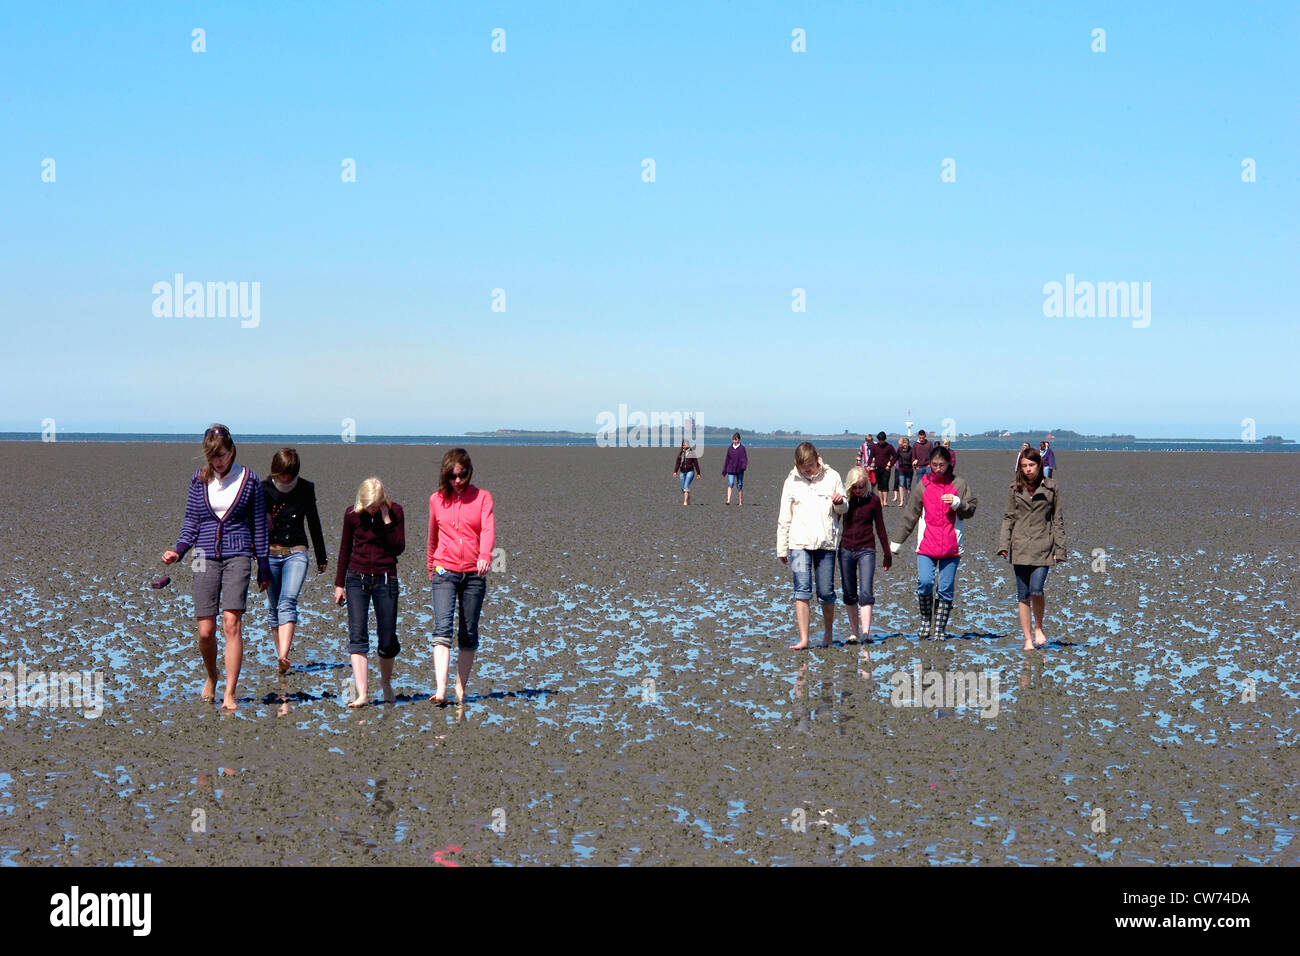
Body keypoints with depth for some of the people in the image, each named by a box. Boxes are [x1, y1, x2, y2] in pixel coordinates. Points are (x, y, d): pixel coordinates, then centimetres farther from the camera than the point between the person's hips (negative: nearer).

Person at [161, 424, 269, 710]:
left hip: (238, 557, -2)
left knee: (231, 623, -14)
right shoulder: (199, 480, 8)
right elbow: (191, 522, 13)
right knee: (205, 630, -1)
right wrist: (177, 551, -5)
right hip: (206, 556, 2)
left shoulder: (249, 479, 3)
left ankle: (229, 694, -11)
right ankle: (211, 678, 29)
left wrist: (264, 568, 8)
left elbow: (259, 525, 8)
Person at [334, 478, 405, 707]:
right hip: (357, 579, 1)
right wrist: (339, 583, 13)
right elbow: (345, 549, 11)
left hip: (385, 579, -1)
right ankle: (362, 694, -16)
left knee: (387, 639, 2)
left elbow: (398, 548, -11)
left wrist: (386, 520, -18)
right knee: (357, 635, -12)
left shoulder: (395, 512, -4)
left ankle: (386, 682, 30)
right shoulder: (352, 514, 0)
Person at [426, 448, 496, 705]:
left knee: (469, 634, 5)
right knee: (442, 628, -17)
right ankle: (441, 689, -27)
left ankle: (461, 689, 17)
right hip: (445, 572, 0)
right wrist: (431, 568, 28)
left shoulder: (482, 497, 5)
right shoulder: (437, 499, 9)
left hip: (474, 574, 1)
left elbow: (488, 528, -11)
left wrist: (485, 554, -30)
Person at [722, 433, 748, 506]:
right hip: (731, 470, 1)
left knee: (739, 486, 6)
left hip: (739, 470, -1)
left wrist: (744, 466, -23)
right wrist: (724, 470, 15)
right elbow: (727, 459, 14)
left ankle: (740, 502, 14)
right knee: (730, 484, -15)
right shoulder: (730, 448, 8)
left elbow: (745, 459, -3)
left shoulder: (742, 448, 0)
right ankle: (728, 500, -25)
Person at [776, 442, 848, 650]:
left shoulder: (832, 477, 5)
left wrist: (840, 502, -10)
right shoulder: (792, 481, 7)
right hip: (799, 543, 0)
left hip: (826, 542, 0)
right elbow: (784, 517, 12)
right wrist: (781, 548, 12)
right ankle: (803, 639, -12)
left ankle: (828, 633, 26)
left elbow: (844, 509, 15)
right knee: (802, 590, -11)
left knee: (826, 592, 5)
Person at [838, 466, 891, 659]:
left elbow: (880, 528, 7)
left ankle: (865, 636, -24)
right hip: (845, 550, 2)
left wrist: (887, 555, 11)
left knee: (866, 593, -15)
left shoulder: (873, 501, 0)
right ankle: (855, 633, 23)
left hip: (866, 550, -2)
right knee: (849, 595, 9)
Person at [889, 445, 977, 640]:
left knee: (946, 588, -1)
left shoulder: (959, 484, 8)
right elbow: (911, 514, 15)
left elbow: (971, 510, 8)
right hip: (926, 545, 0)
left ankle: (940, 628, 9)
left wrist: (957, 503, -13)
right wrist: (896, 542, 17)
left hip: (951, 546, 0)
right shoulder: (924, 484, 11)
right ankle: (925, 620, 7)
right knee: (925, 582, -15)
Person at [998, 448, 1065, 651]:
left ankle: (1038, 628, 10)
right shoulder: (1014, 489, 7)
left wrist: (1059, 549, 2)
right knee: (1023, 595, 2)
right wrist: (1003, 545, -1)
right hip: (1020, 547, 2)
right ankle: (1028, 639, 9)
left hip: (1042, 546, -2)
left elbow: (1057, 520, 6)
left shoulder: (1051, 487, 4)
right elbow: (1008, 518, 10)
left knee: (1036, 590, -16)